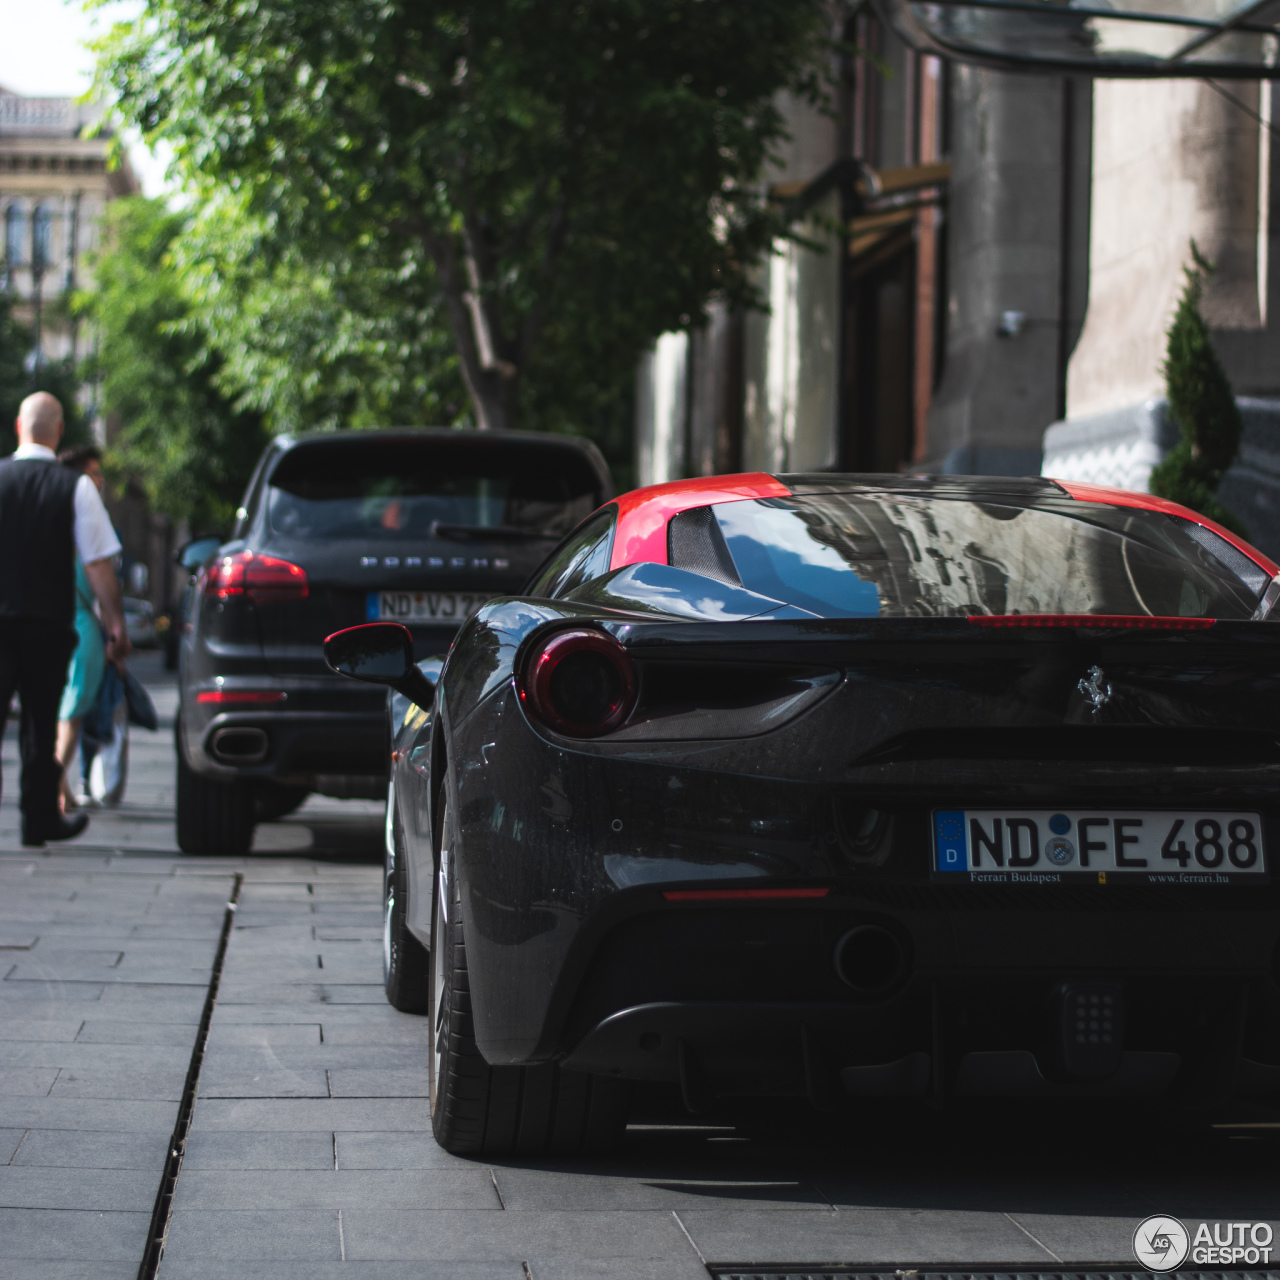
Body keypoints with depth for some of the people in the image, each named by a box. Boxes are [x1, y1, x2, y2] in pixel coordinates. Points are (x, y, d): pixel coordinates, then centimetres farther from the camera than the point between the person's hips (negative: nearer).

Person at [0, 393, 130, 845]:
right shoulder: (76, 487, -5)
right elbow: (98, 564, -7)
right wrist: (116, 624, -1)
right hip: (50, 622, 0)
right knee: (40, 722, 10)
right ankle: (40, 819, 18)